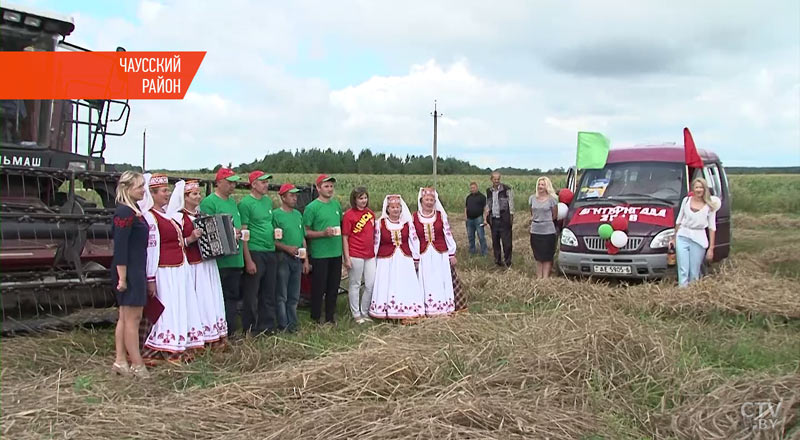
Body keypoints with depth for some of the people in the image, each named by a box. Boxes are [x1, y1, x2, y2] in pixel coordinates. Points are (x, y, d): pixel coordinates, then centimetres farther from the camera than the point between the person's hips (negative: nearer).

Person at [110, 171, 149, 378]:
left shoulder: (134, 210, 13)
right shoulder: (125, 212, -16)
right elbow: (120, 247, -20)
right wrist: (122, 277, -20)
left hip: (136, 270, 10)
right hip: (129, 271, -10)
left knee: (125, 317, 12)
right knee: (132, 317, -4)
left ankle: (120, 361, 18)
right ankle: (137, 366, 2)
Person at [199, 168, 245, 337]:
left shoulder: (232, 201, 19)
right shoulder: (209, 202, -8)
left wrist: (238, 233, 7)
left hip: (235, 258, 8)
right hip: (219, 258, -8)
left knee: (233, 296, 12)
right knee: (220, 297, -3)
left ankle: (231, 329, 20)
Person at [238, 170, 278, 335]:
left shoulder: (268, 201, 13)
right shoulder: (245, 203, -9)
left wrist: (276, 232, 8)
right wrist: (248, 260, -17)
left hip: (270, 252, 7)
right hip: (254, 252, -7)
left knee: (269, 293, 12)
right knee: (252, 294, 1)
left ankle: (268, 325, 21)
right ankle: (251, 329, 11)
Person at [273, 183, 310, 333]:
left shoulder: (298, 214, 13)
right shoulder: (276, 215, -8)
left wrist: (306, 260, 14)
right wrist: (287, 248, -21)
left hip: (297, 259, 7)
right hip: (282, 258, -7)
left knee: (294, 295, 12)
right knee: (282, 295, -1)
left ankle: (292, 322, 20)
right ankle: (284, 325, 5)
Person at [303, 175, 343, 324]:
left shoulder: (336, 204, 10)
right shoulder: (312, 207, -9)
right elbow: (305, 232, -10)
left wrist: (339, 232, 6)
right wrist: (323, 233, -20)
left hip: (336, 253, 6)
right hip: (319, 254, -6)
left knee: (333, 287, 12)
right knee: (319, 287, 1)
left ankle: (330, 316, 24)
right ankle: (316, 318, 15)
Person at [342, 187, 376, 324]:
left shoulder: (371, 213, 10)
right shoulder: (349, 215, -7)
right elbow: (345, 238, -8)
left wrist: (376, 252, 14)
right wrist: (347, 258, -11)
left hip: (370, 255, 6)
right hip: (355, 255, -6)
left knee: (371, 285, 8)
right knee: (355, 285, 5)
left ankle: (365, 312, 23)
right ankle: (356, 314, 16)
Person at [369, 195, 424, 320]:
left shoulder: (408, 223, 3)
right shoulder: (380, 224, -2)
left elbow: (414, 241, 8)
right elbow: (375, 243, 4)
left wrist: (416, 259, 10)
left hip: (405, 260, 2)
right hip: (386, 261, -1)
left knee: (406, 286, 0)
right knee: (387, 287, -1)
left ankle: (407, 312, 8)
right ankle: (388, 312, 7)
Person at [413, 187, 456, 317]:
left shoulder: (441, 215, 1)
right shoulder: (414, 217, -1)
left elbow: (448, 234, 3)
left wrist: (452, 254, 3)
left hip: (440, 254, 0)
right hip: (424, 256, 0)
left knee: (442, 281, 5)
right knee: (426, 283, 4)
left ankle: (444, 308, 15)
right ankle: (429, 309, 11)